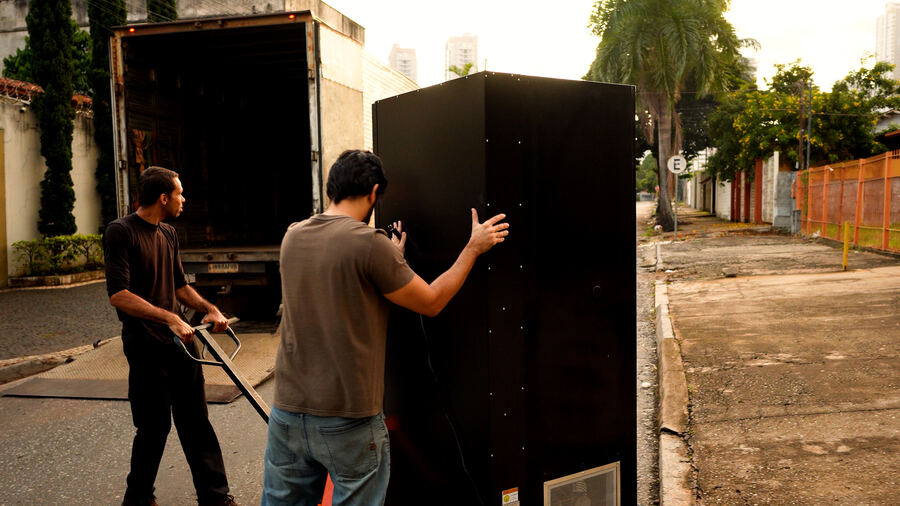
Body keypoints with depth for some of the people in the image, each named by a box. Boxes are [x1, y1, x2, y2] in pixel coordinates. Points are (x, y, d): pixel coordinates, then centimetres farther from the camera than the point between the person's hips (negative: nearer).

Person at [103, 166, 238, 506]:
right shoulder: (121, 232, -11)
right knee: (154, 426, 2)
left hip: (180, 341, 7)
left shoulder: (169, 235, 13)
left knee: (196, 422, 10)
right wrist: (170, 318, -27)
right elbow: (118, 294, -21)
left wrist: (208, 308, 5)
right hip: (146, 347, -7)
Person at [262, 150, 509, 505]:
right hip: (348, 420, -6)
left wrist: (392, 259, 23)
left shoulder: (292, 237, 4)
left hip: (288, 409, 6)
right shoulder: (369, 243, -17)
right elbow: (431, 302, -7)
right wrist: (474, 247, 2)